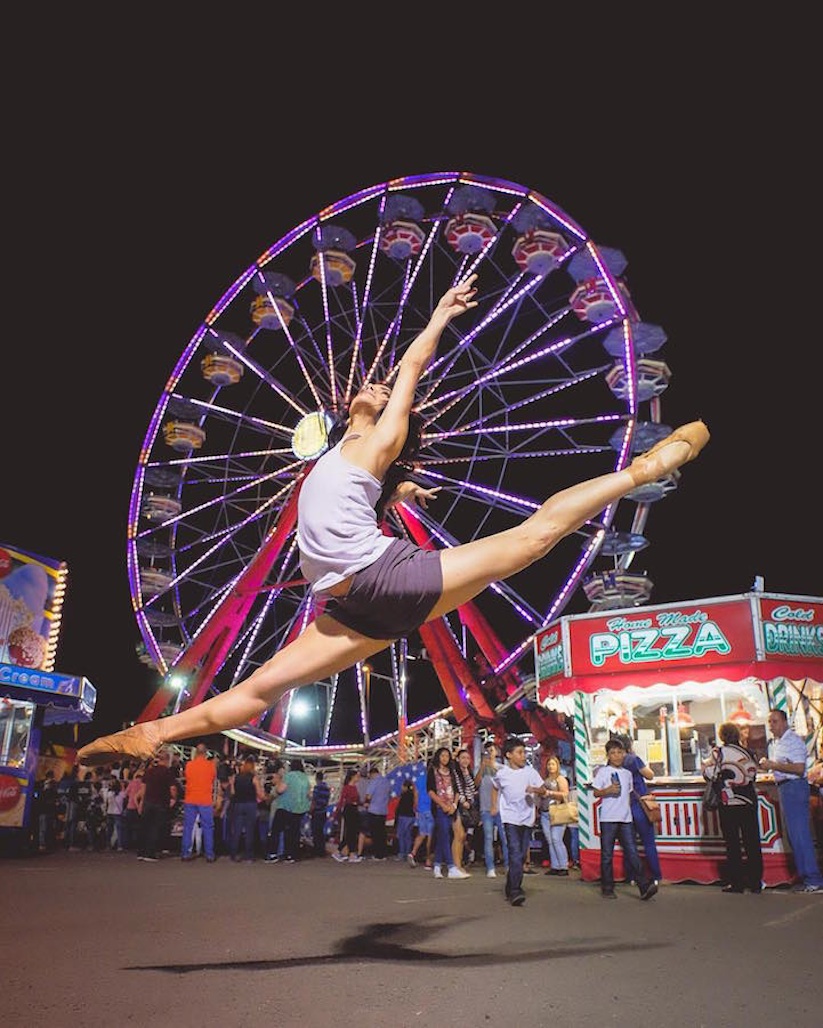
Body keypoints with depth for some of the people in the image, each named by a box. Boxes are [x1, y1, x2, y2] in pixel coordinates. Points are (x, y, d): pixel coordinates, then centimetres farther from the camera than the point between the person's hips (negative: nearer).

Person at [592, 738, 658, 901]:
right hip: (608, 818, -3)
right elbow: (596, 792, -4)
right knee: (607, 854, 2)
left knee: (632, 852, -3)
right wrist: (608, 790, -20)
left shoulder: (627, 773, 14)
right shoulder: (603, 771, -1)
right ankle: (607, 888, 10)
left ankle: (644, 886, -7)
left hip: (626, 818, 4)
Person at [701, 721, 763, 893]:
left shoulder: (719, 752, -9)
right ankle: (755, 881, 11)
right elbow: (753, 774, 12)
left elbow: (709, 774, -13)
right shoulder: (747, 752, 4)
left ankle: (736, 882, 7)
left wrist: (706, 763, 7)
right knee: (752, 842, 8)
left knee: (732, 843, 4)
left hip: (729, 803, -3)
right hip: (749, 801, 4)